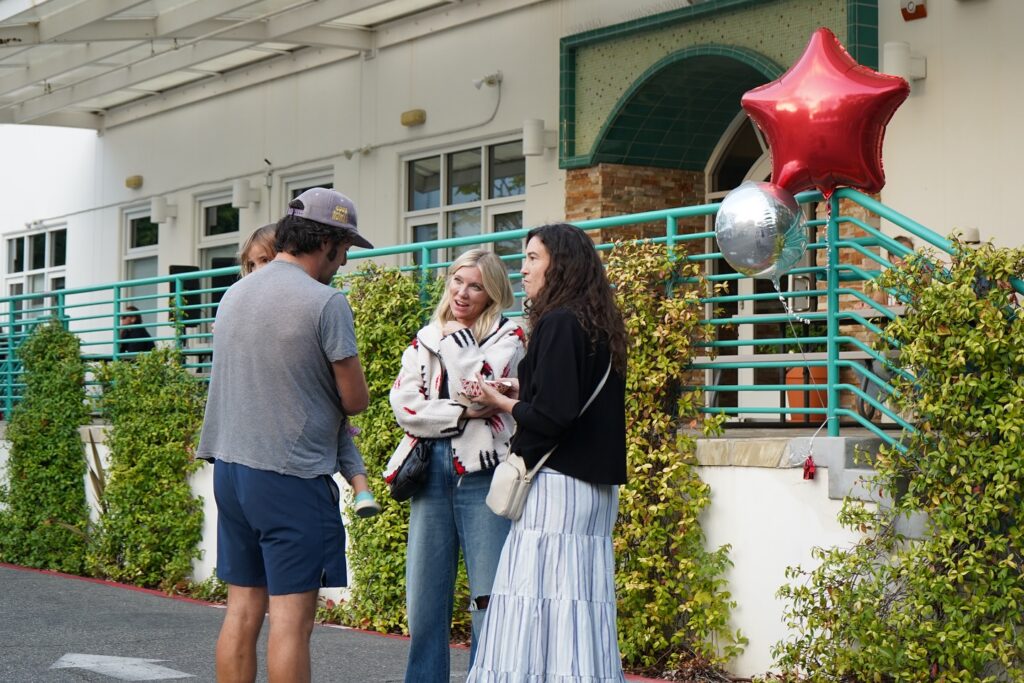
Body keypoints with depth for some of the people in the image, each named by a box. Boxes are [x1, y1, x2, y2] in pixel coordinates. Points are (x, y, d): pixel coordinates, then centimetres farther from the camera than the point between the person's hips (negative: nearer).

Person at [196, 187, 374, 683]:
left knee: (242, 609, 11)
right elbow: (356, 400, -6)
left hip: (229, 464, 7)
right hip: (292, 474, -7)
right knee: (291, 616, -4)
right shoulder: (325, 302, -11)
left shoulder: (234, 294, 11)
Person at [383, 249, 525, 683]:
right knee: (424, 600, 3)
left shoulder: (507, 337, 6)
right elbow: (403, 405, 2)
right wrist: (461, 413, -8)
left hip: (482, 472, -3)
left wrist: (456, 335, 0)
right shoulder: (423, 341, 16)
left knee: (489, 600, -7)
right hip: (431, 471, 4)